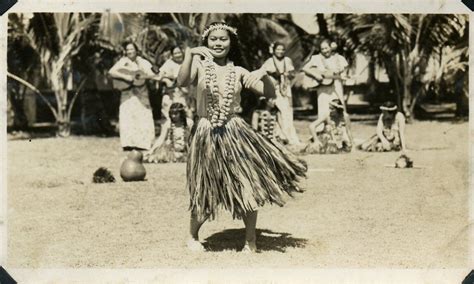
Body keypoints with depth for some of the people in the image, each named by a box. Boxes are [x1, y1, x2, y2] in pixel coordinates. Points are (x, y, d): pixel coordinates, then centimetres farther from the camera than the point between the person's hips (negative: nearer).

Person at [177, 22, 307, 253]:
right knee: (206, 192, 6)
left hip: (235, 133, 2)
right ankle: (193, 237, 30)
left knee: (248, 187, -2)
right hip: (207, 135, -2)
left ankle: (251, 241, 16)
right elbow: (182, 82, -22)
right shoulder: (200, 63, -1)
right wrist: (189, 54, -35)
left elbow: (270, 94, 5)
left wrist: (263, 75, -14)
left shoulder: (238, 72, 6)